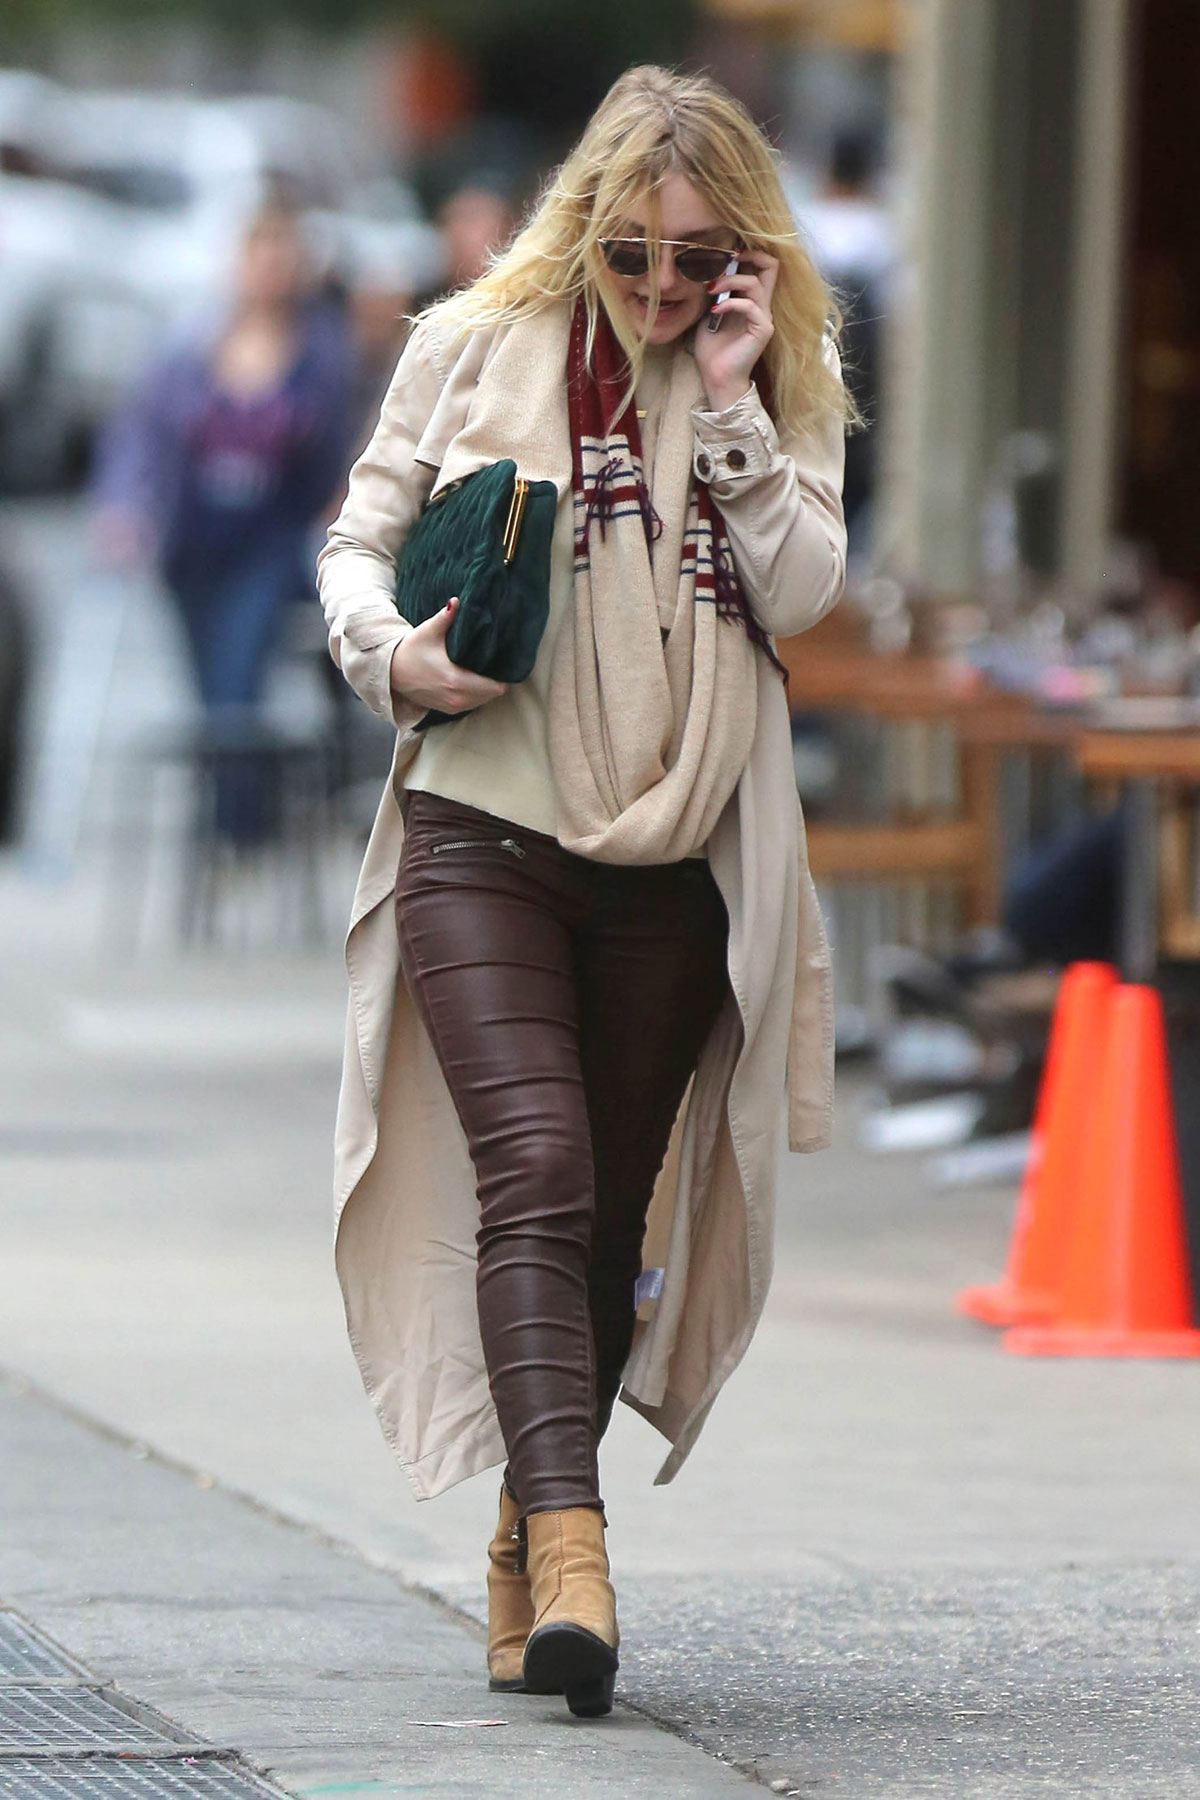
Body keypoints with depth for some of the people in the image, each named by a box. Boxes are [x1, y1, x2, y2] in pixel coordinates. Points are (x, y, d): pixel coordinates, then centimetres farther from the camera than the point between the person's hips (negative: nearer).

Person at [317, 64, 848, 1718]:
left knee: (613, 1211, 6)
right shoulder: (475, 348, 4)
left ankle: (522, 1552, 22)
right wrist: (390, 652, -9)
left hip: (675, 860, 2)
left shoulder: (781, 386, 7)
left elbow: (801, 589, -5)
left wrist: (730, 404, -11)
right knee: (534, 1169, -18)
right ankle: (571, 1559, -29)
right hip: (483, 833, -2)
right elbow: (360, 538, 10)